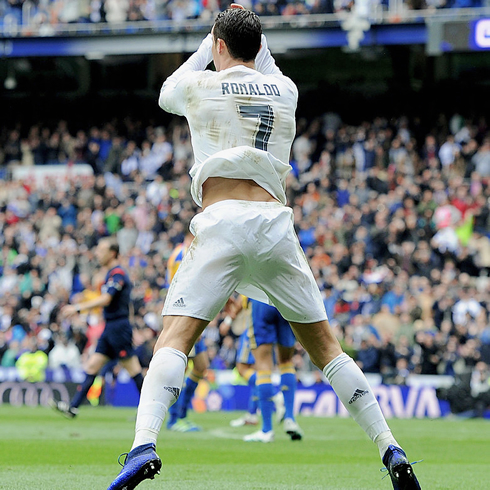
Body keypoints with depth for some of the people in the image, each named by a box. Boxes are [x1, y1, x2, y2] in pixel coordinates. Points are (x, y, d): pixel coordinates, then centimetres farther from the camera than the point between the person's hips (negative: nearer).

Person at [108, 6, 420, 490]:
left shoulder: (200, 86, 9)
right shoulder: (285, 89, 18)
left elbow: (167, 94, 34)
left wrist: (209, 40, 40)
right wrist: (252, 31, 44)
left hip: (221, 222, -3)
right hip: (275, 220, 4)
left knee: (174, 338, -10)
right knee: (324, 344, 12)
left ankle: (143, 445, -32)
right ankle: (391, 450, 7)